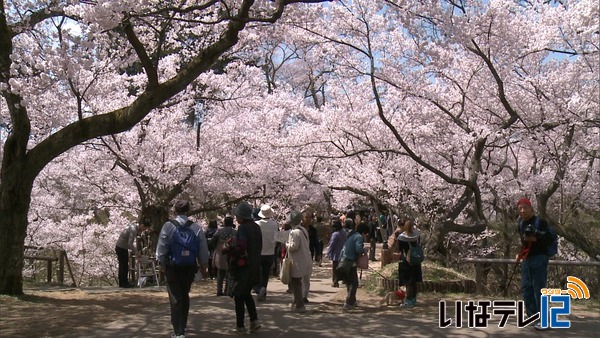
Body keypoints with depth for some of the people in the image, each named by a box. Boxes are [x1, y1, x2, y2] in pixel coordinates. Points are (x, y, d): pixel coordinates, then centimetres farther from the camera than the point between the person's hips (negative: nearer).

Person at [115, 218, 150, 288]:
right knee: (124, 266, -4)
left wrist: (135, 251, 10)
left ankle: (122, 283, 20)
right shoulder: (133, 229, -23)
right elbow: (130, 244, -26)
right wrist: (136, 253, -19)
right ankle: (124, 283, 2)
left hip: (122, 248, 10)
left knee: (123, 266, 14)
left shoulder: (135, 228, 5)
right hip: (121, 248, -10)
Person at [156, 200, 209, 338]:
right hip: (190, 268, 3)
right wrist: (204, 267, 12)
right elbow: (204, 250, 0)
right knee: (185, 296, 21)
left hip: (173, 268, -3)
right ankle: (182, 326, 36)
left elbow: (161, 249, -8)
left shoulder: (168, 226, -8)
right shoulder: (196, 228, -2)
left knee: (175, 299, 0)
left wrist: (162, 265, 5)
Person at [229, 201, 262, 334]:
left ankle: (240, 326, 9)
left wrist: (231, 256, -12)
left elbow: (240, 247, -26)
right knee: (246, 294, 22)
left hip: (243, 267, -8)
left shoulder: (242, 228, -17)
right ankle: (254, 320, 13)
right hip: (255, 266, 8)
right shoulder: (256, 227, 8)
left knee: (239, 296, 4)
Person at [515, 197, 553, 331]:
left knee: (539, 289, -9)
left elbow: (549, 240, -13)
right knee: (526, 289, 7)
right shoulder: (521, 224, 14)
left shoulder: (540, 222, -9)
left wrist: (535, 239, -25)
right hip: (526, 259, 8)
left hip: (539, 258, -8)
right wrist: (520, 254, 20)